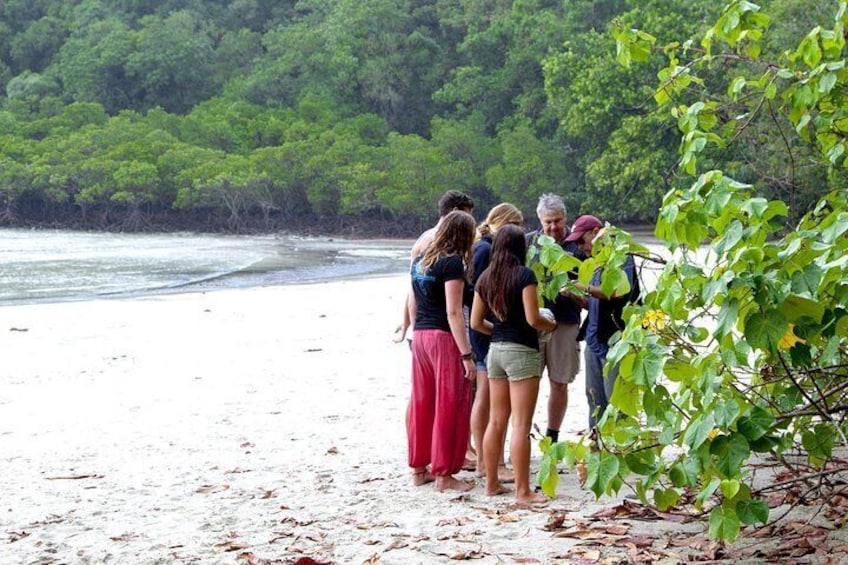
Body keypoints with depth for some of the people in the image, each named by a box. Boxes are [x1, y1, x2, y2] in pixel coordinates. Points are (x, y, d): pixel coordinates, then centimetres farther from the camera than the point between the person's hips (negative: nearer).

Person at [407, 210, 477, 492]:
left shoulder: (420, 260, 12)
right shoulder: (453, 262, -12)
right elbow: (453, 312, -17)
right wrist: (467, 355, -16)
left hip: (420, 334, 8)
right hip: (444, 337, -8)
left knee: (421, 403, 14)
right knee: (449, 407, 0)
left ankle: (419, 468, 23)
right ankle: (443, 474, 4)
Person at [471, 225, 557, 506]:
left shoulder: (485, 278, 7)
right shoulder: (524, 275, -11)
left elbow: (476, 322, 9)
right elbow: (533, 318, -16)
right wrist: (551, 325, 4)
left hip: (495, 350, 7)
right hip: (522, 351, -7)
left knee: (496, 421, 14)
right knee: (521, 424, -6)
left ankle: (491, 483, 20)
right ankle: (523, 491, -5)